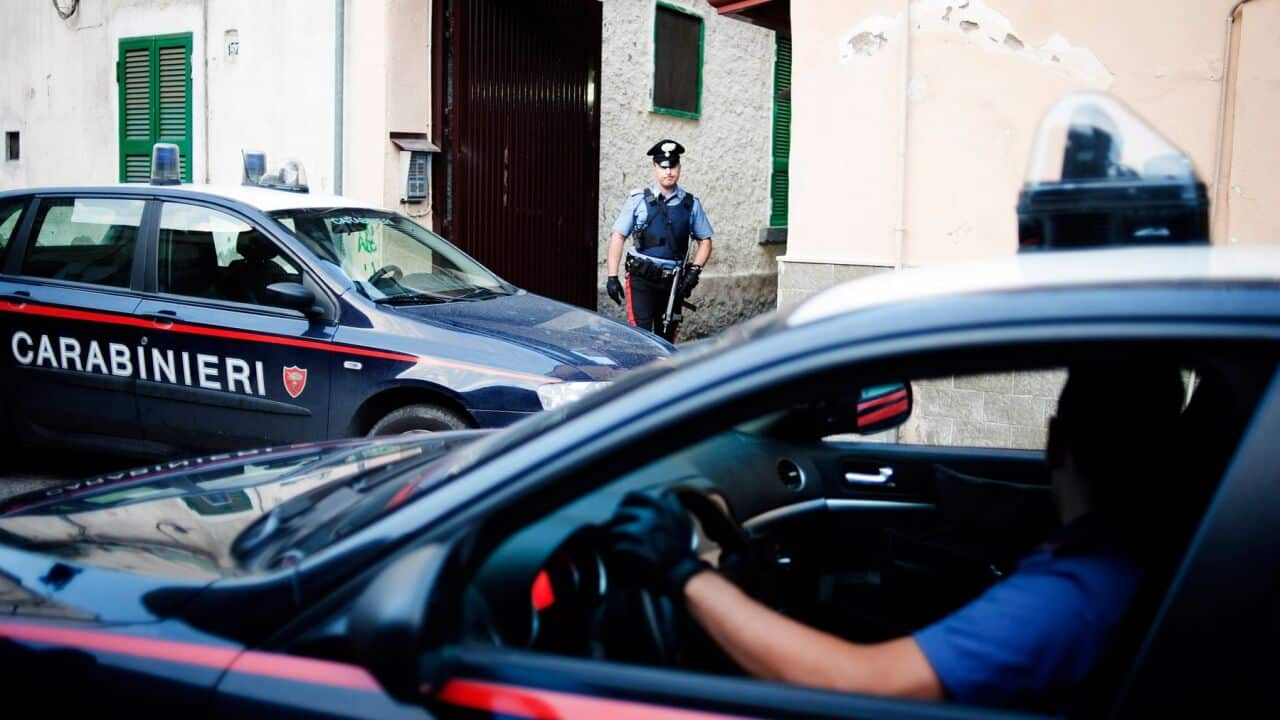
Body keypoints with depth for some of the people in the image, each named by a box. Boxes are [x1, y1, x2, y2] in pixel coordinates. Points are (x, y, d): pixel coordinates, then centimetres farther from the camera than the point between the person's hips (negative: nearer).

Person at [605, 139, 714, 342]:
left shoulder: (691, 204, 8)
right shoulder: (638, 200, 2)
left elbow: (705, 241, 15)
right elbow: (617, 237, 2)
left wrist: (695, 270, -1)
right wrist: (612, 276, -4)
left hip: (673, 280, 3)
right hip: (641, 278, -3)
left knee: (666, 337, 9)